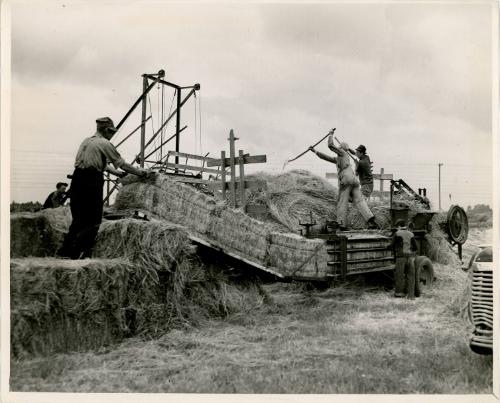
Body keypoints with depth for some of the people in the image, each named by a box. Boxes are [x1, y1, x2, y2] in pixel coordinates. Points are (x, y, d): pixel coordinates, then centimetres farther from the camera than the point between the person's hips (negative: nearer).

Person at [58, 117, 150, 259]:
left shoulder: (86, 141, 20)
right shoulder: (104, 143, -4)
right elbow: (122, 164, -1)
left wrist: (116, 172, 33)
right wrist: (139, 172, 11)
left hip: (77, 178, 8)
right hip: (92, 182, -8)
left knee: (78, 217, 15)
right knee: (93, 220, 0)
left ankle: (66, 250, 16)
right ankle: (79, 252, -3)